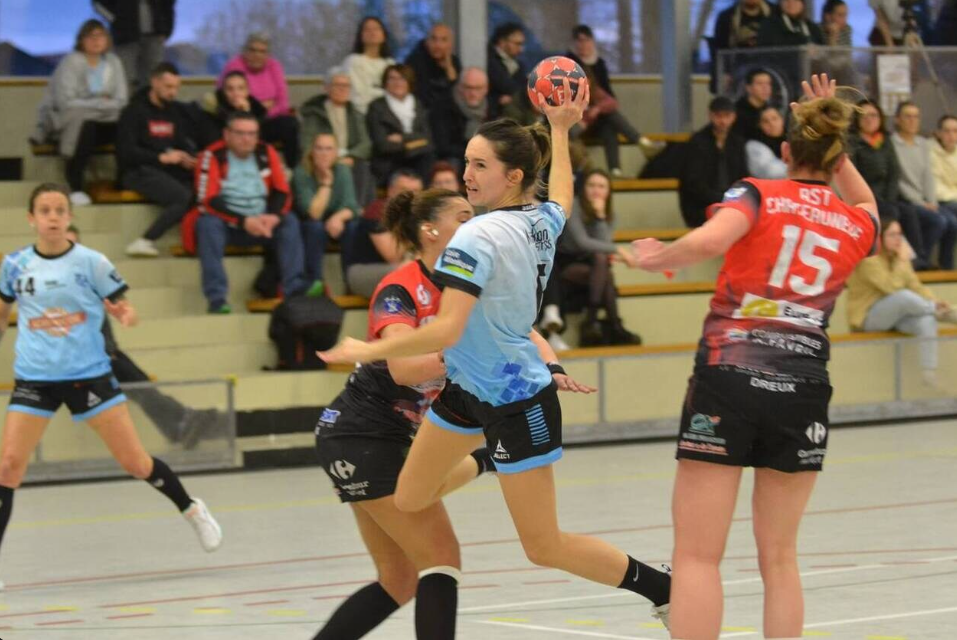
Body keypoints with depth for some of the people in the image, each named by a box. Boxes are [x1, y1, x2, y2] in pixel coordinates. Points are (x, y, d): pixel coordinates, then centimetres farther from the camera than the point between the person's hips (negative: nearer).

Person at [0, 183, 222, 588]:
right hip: (33, 379, 1)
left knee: (135, 463, 1)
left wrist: (126, 316, -25)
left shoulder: (91, 263, -6)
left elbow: (125, 309, -3)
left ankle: (191, 510, 27)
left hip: (89, 375, -1)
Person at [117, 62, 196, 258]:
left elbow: (186, 143, 22)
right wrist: (162, 157, -16)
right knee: (184, 197, -31)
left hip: (171, 170, 7)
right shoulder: (134, 111, 0)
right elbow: (126, 152, -9)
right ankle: (145, 241, -25)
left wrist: (187, 158, -3)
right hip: (139, 172, -7)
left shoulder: (176, 111, 20)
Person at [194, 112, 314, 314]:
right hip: (225, 224, -4)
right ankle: (217, 298, -39)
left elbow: (282, 193, 3)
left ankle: (295, 287, -29)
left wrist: (273, 217, -20)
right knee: (208, 223, -34)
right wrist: (244, 221, -26)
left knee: (290, 222, -19)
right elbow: (208, 201, -18)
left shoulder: (267, 153, 4)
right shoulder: (212, 156, -10)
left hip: (259, 223, 4)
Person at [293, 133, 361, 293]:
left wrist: (338, 217, -40)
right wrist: (326, 184, -29)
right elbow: (313, 213, -27)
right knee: (315, 227, -36)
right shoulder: (302, 173, -20)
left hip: (334, 224, 3)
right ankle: (315, 283, -29)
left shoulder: (343, 171, -9)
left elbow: (350, 207, -18)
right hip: (307, 229, -3)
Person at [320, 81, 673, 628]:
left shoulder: (477, 239, -28)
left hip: (516, 404, -8)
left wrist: (368, 350, -22)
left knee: (546, 547, 3)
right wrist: (560, 130, 34)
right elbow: (563, 196, 22)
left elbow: (446, 331, -33)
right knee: (409, 501, 15)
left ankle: (664, 590, 15)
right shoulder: (543, 221, -4)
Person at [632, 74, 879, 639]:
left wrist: (660, 256, -1)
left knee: (698, 556, -3)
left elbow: (711, 240, -19)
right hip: (802, 390, 3)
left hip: (728, 378, -3)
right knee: (779, 556, 14)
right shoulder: (858, 226, 13)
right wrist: (834, 138, 33)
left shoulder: (758, 195, 3)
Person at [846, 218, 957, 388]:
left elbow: (915, 285, 3)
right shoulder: (869, 260, -16)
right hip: (868, 319, -7)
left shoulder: (897, 257, 9)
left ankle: (929, 374, -29)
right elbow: (893, 287, -26)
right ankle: (943, 312, -16)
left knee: (927, 321, -25)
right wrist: (902, 262, -17)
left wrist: (934, 302, -14)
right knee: (904, 297, -36)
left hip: (896, 315, 7)